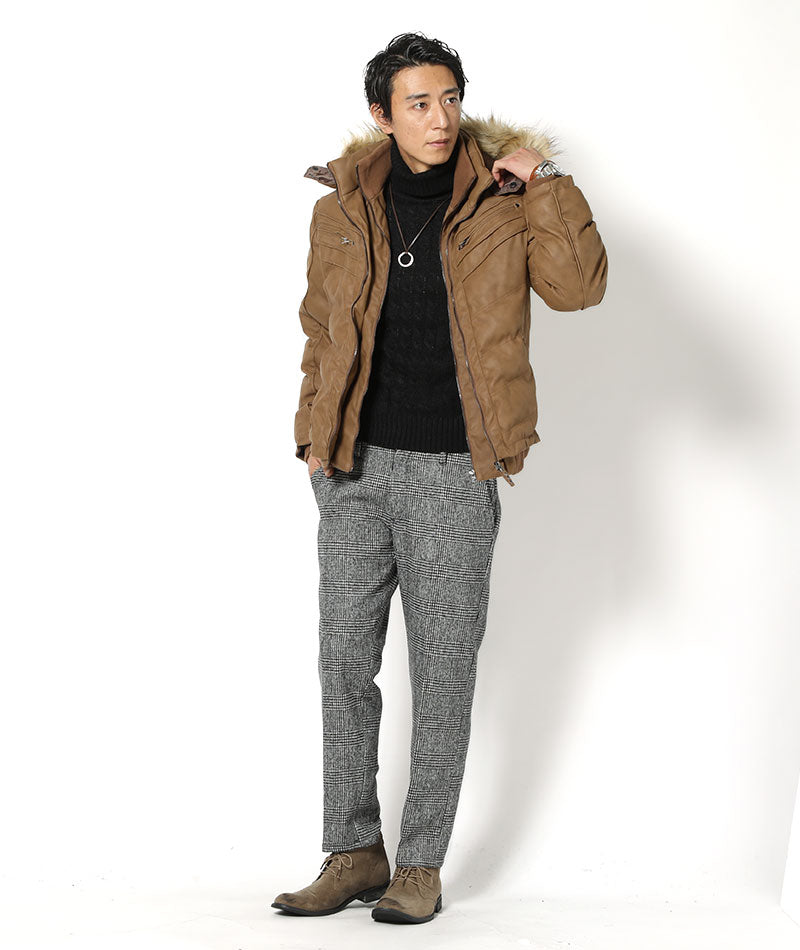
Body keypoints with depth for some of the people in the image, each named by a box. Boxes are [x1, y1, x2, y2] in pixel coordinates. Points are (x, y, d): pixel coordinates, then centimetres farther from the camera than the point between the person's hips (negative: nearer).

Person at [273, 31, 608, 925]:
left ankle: (421, 865, 14)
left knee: (442, 670, 3)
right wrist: (315, 434, 8)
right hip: (355, 467, 3)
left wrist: (544, 179, -16)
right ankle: (353, 852, 18)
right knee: (345, 658, 5)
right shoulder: (342, 211, 6)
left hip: (453, 473, -2)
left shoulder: (501, 204, -1)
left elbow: (579, 285, -13)